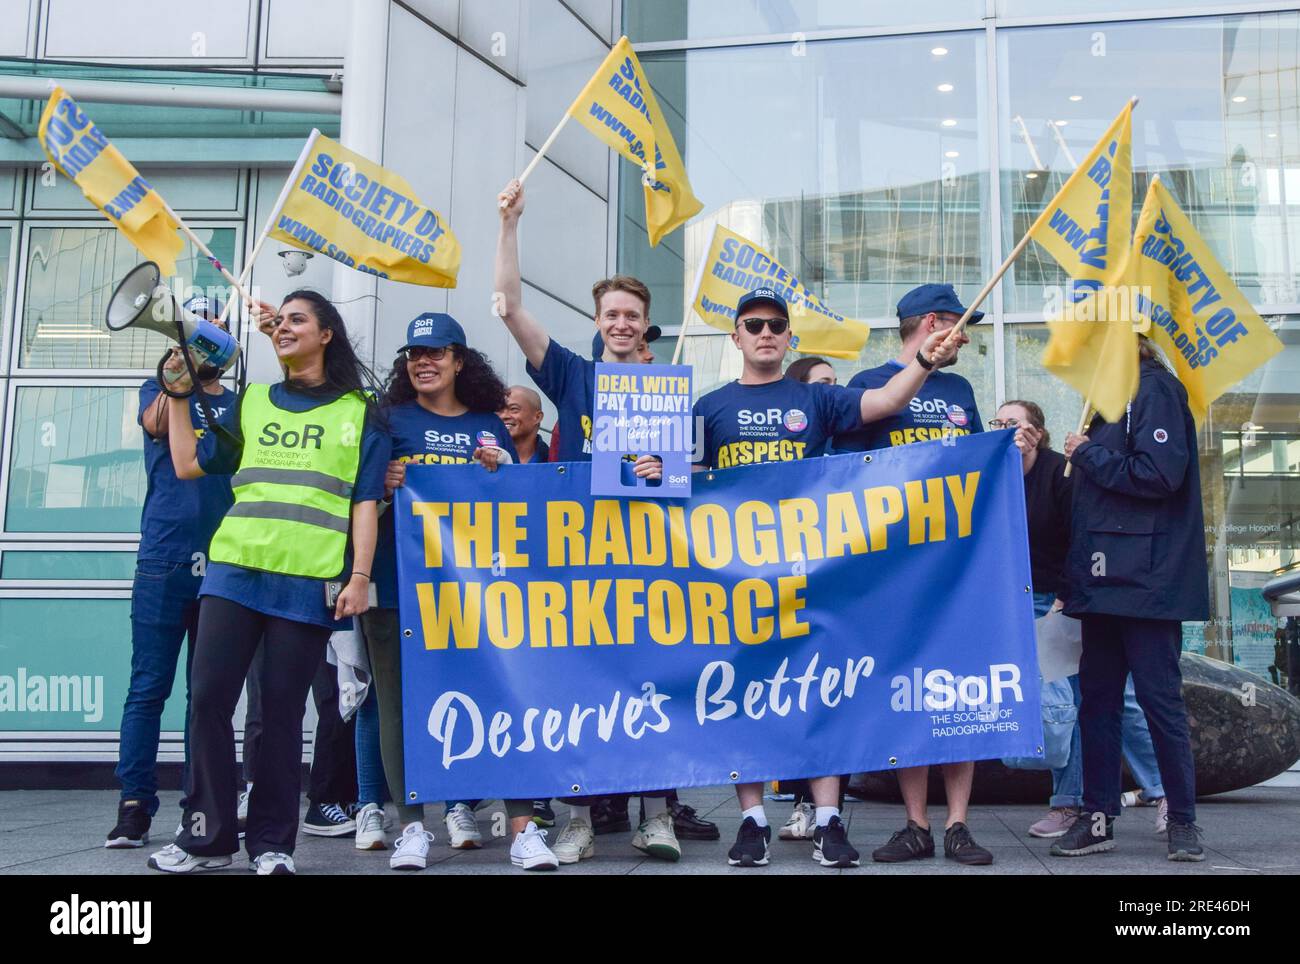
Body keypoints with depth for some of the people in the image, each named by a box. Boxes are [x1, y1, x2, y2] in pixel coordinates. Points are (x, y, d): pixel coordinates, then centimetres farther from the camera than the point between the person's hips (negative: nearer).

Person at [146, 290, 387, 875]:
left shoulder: (359, 413, 9)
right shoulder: (251, 402, 18)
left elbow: (365, 502, 3)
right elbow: (188, 465, 19)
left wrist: (359, 575, -6)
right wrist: (177, 394, 17)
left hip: (310, 580, -3)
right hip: (234, 568, 3)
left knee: (282, 708, 0)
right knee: (210, 696, -3)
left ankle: (271, 842, 12)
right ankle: (207, 837, 9)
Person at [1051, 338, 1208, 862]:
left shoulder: (1154, 388, -9)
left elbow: (1160, 474, -21)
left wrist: (1089, 455, -10)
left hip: (1145, 579, -9)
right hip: (1105, 580, 9)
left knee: (1159, 696, -1)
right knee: (1097, 696, 8)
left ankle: (1182, 819, 11)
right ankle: (1098, 817, 15)